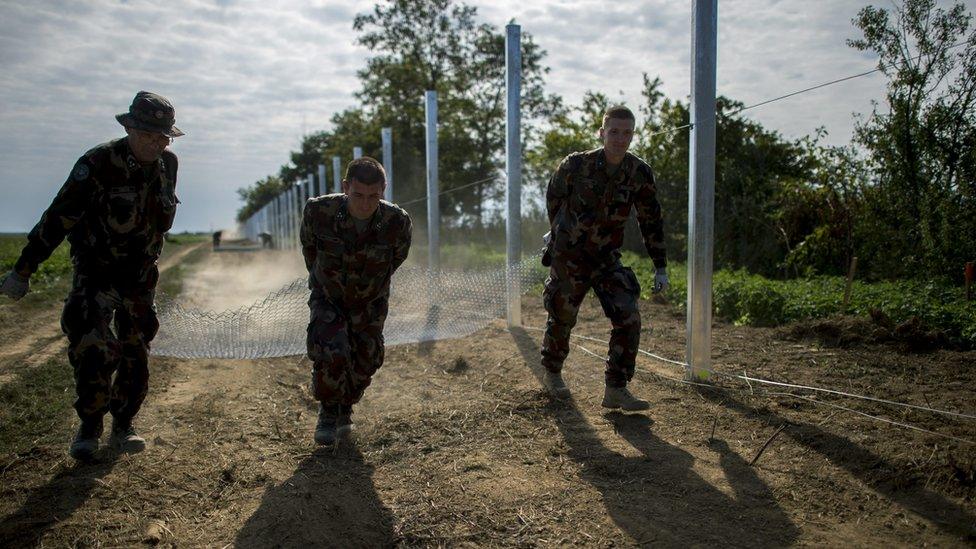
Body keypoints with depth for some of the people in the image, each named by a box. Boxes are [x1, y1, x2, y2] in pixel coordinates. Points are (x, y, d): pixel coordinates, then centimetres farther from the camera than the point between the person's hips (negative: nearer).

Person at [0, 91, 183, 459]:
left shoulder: (167, 164, -3)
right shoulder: (98, 164, -19)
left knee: (136, 354, 7)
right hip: (96, 274, -4)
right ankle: (89, 427, 4)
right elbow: (58, 219, -15)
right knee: (92, 348, -16)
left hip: (140, 278, 5)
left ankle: (122, 427, 23)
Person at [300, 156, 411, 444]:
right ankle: (328, 411, 8)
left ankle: (345, 409, 37)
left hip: (370, 304, 1)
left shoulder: (398, 222, -27)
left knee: (365, 362, 6)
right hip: (327, 298, -1)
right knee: (331, 353, -20)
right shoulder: (319, 210, -27)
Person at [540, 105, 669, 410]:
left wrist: (661, 267, 2)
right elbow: (553, 196, 4)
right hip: (568, 256, -2)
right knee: (562, 318, 10)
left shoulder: (640, 174, -7)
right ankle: (552, 374, 36)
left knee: (629, 319, -11)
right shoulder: (576, 165, -16)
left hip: (607, 259, 3)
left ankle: (616, 390, 0)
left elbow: (651, 221, 3)